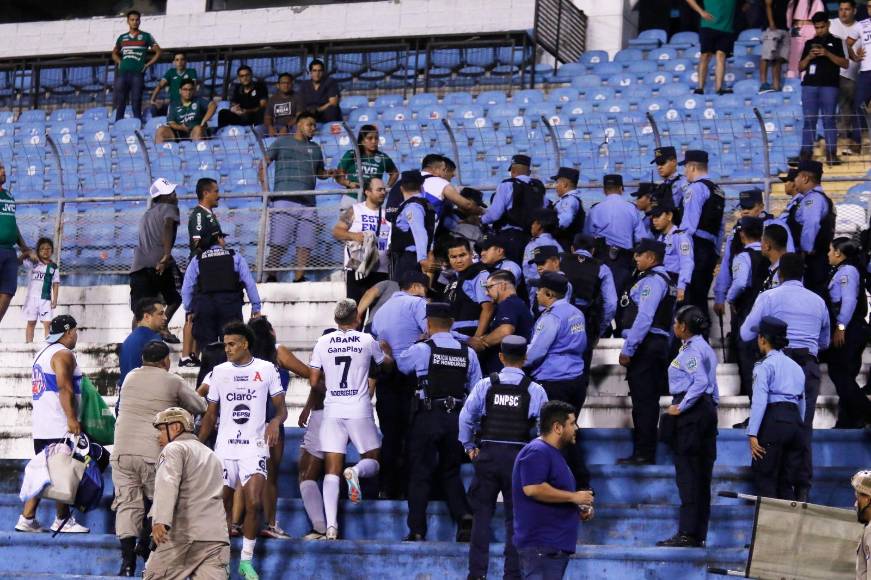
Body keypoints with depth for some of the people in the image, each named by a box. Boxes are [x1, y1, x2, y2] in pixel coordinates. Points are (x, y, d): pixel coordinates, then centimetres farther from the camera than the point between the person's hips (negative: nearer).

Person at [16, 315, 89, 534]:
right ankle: (62, 520, 1)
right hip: (60, 426, -10)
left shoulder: (43, 353, 20)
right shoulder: (63, 354, -10)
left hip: (41, 426, 10)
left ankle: (27, 518, 7)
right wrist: (72, 419, -24)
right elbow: (64, 388, -20)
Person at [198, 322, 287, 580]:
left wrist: (276, 421, -19)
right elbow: (210, 415, 14)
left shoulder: (266, 369, 1)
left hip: (254, 447, -2)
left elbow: (281, 407, 4)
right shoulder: (219, 372, 8)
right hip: (225, 448, 3)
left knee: (254, 504, -14)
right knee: (222, 505, 3)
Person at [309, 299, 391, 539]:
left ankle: (331, 525, -13)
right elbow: (387, 363, 19)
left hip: (332, 411, 1)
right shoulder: (367, 340, 0)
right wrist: (385, 351, 41)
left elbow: (313, 382, 4)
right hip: (360, 411, -1)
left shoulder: (323, 342, 2)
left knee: (331, 470, 0)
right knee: (372, 461, 12)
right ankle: (356, 471, -24)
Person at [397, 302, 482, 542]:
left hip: (427, 416, -4)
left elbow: (399, 364, 12)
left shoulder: (421, 350, -7)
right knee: (450, 473, 16)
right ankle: (465, 519, -3)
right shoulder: (468, 353, 5)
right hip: (456, 418, 4)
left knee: (420, 473, 3)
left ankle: (417, 530, -1)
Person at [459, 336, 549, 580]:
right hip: (519, 457, -1)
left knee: (482, 514, 7)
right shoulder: (534, 390, -3)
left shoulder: (485, 385, 0)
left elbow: (466, 417, -1)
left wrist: (469, 447, 11)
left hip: (488, 455, 1)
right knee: (515, 517, 6)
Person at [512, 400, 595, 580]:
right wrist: (573, 497, -18)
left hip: (556, 546, 11)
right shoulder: (537, 452, -13)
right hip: (541, 545, -11)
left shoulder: (554, 453, 22)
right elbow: (532, 489, -27)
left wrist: (578, 509, 15)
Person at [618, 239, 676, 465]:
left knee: (643, 400, -8)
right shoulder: (663, 280, 20)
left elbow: (644, 317, -21)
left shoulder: (652, 281, -12)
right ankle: (644, 452, 16)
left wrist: (628, 349, -20)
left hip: (645, 346, -10)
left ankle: (644, 453, -8)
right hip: (658, 345, 10)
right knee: (647, 401, 12)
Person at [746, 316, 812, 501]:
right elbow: (802, 402, 19)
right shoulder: (795, 366, 19)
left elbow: (759, 400, -12)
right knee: (787, 482, 10)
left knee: (765, 478, -1)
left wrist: (752, 434, -16)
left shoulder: (765, 366, -2)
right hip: (796, 422, 7)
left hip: (773, 421, -7)